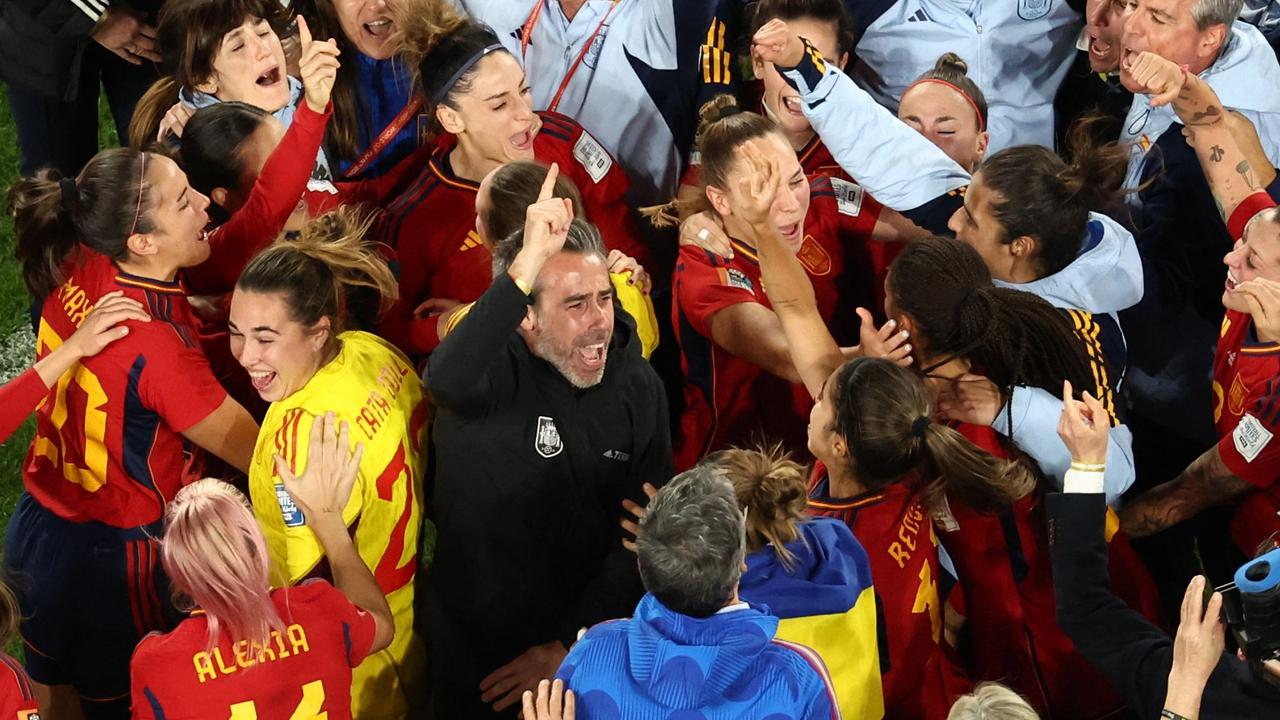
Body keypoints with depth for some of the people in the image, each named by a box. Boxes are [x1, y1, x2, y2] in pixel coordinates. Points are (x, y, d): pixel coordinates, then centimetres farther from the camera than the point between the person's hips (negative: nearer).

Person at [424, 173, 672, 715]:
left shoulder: (639, 387, -4)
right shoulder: (496, 371, -17)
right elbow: (448, 381, -43)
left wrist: (567, 646, -9)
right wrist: (529, 263, -49)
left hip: (586, 649, 3)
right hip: (472, 656, -3)